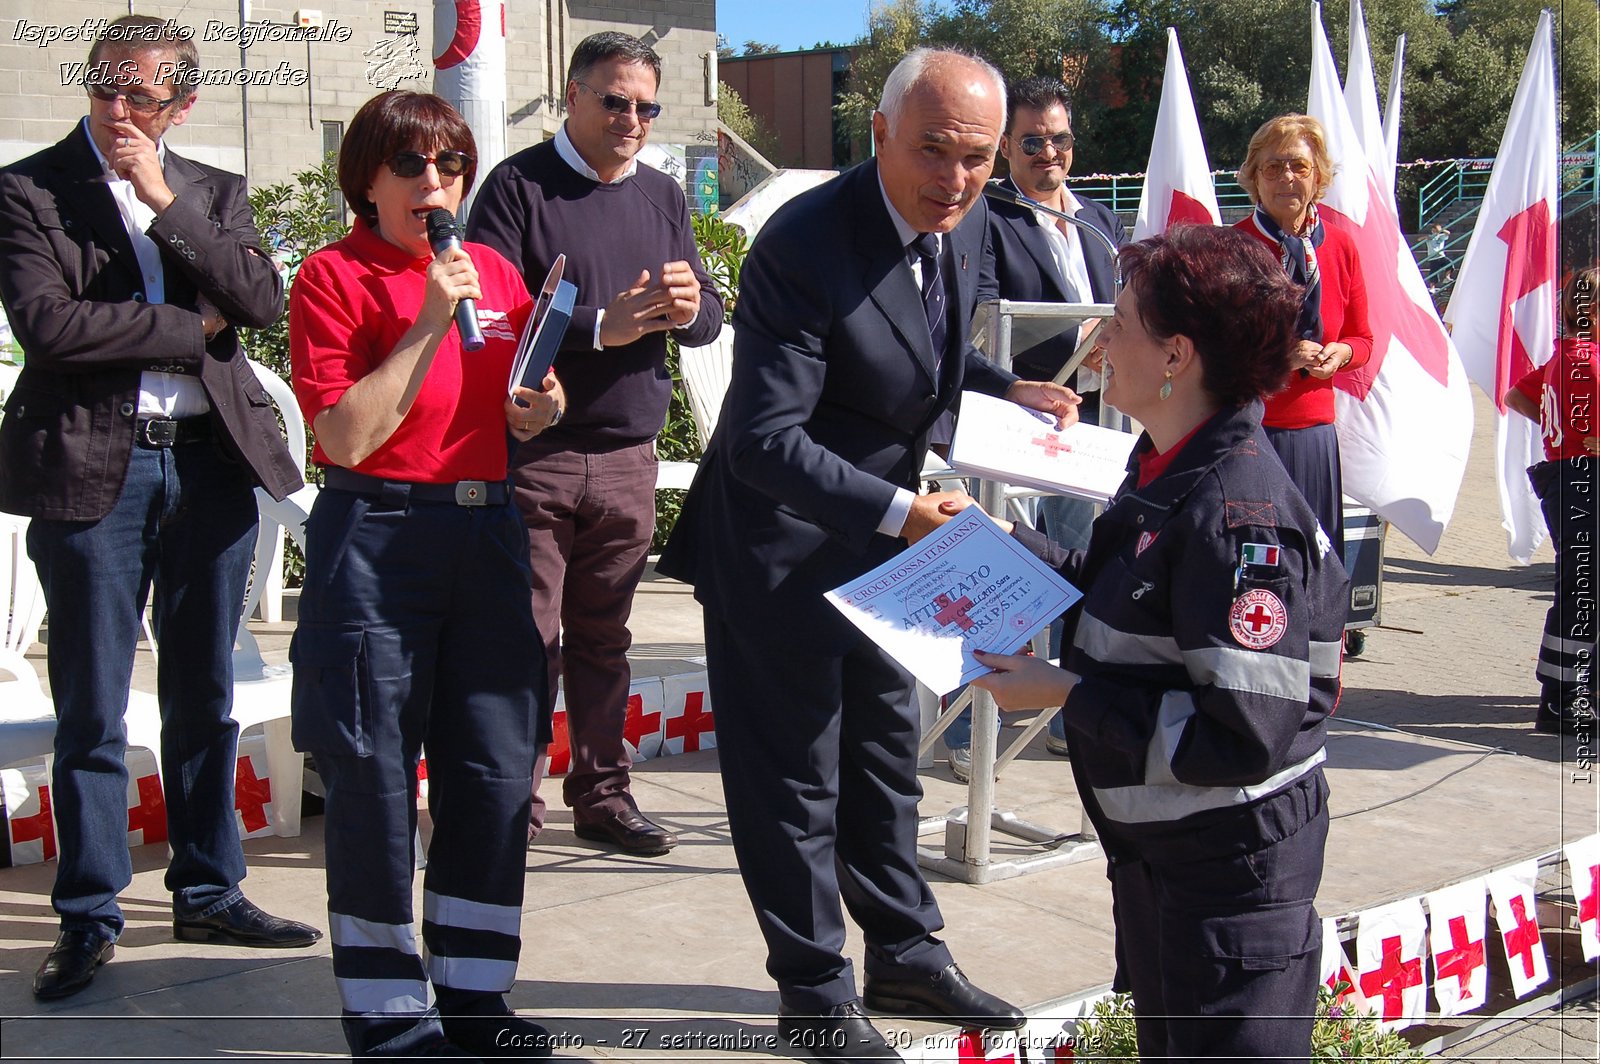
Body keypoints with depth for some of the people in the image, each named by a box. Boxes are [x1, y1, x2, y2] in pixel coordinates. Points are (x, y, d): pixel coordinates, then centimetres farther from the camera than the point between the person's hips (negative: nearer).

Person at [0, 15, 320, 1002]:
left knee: (205, 697, 12)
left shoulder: (216, 193, 12)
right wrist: (190, 325, -8)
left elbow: (262, 301, -4)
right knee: (92, 709, 3)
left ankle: (210, 892, 25)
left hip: (211, 461, 4)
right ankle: (89, 915, 15)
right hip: (92, 466, -3)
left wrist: (165, 201, -9)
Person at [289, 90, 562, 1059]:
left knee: (497, 773, 8)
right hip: (375, 537, -5)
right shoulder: (335, 277, -5)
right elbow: (346, 437, -15)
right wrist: (428, 324, -17)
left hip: (487, 532, 5)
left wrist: (537, 414, -1)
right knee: (376, 785, 1)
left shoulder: (498, 274, 11)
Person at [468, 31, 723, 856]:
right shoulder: (520, 185, -2)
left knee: (604, 634, 11)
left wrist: (688, 308, -11)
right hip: (534, 454, -5)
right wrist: (599, 327, -22)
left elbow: (709, 320, 12)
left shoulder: (662, 197, 15)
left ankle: (602, 794, 19)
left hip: (628, 458, 5)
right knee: (528, 634, -4)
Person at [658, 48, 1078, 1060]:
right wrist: (901, 510, -38)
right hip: (783, 548, -8)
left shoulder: (965, 226, -4)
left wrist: (1011, 388, -1)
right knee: (795, 777, 5)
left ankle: (907, 956, 38)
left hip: (883, 535, 8)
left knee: (885, 752, 21)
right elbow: (764, 441, -31)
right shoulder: (805, 245, -29)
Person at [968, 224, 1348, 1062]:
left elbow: (1243, 739, -30)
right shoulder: (1166, 465, 3)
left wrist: (1065, 693, -24)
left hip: (1232, 865, -10)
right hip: (1154, 845, 10)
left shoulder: (1236, 514, -27)